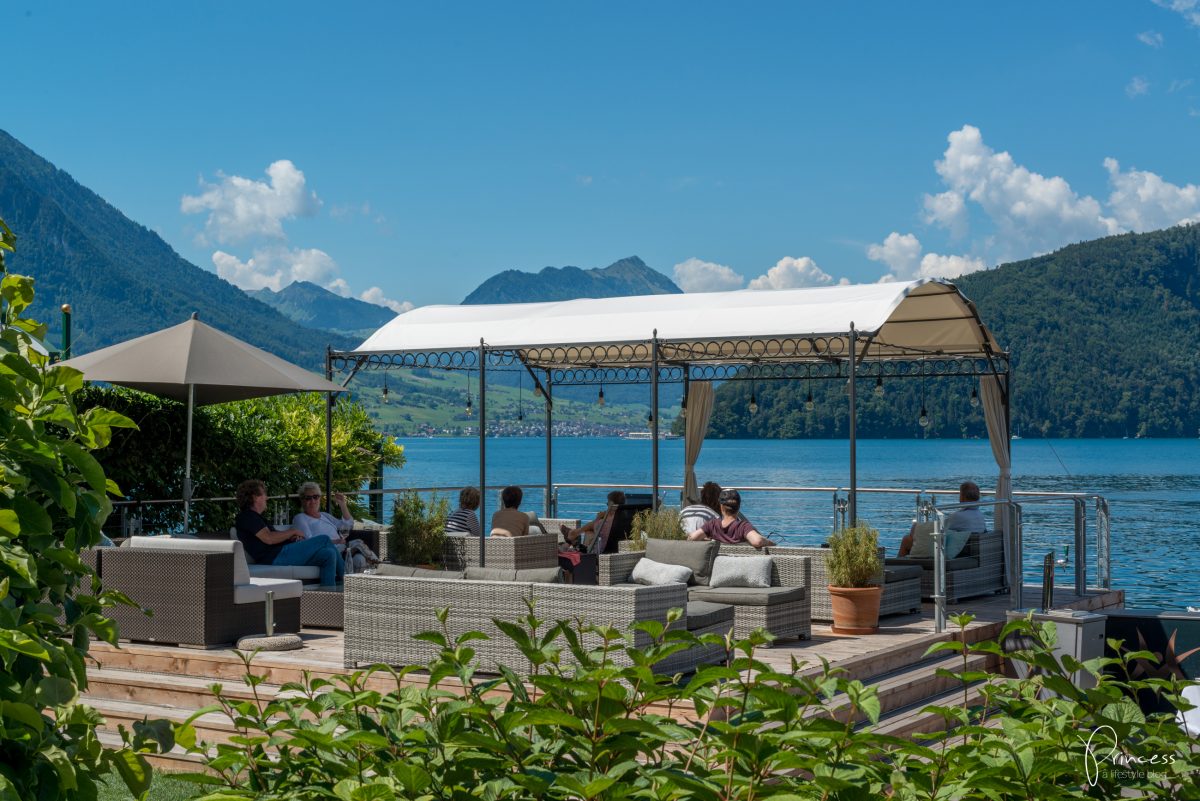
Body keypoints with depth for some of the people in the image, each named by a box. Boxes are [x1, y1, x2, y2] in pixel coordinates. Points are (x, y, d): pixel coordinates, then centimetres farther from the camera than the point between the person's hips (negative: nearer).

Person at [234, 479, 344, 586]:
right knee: (324, 540, -13)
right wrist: (293, 531, -4)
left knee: (329, 554, -4)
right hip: (275, 558, -11)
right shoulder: (247, 516, -3)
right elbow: (269, 538, -16)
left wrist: (293, 537, 6)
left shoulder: (255, 517, 30)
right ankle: (343, 577, -3)